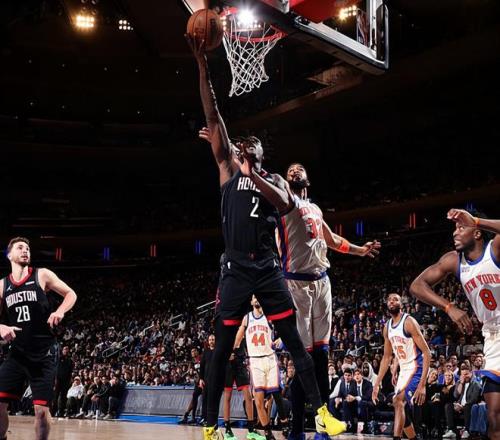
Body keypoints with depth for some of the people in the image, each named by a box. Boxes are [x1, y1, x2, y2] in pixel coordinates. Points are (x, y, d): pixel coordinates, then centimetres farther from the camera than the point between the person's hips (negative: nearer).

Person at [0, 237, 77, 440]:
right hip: (17, 353, 3)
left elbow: (70, 294, 5)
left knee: (41, 409, -5)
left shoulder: (42, 275, 0)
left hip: (43, 354, -3)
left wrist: (60, 311, -15)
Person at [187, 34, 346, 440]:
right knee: (222, 350, 1)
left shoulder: (274, 179, 13)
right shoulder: (227, 170, 11)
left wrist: (251, 172, -19)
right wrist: (203, 65, -3)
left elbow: (283, 202, -12)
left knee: (294, 342, 0)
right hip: (235, 269, 0)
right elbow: (213, 119, 3)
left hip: (268, 268, 0)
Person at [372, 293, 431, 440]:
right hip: (404, 371, 9)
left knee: (398, 401, -25)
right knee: (402, 409, 11)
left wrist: (422, 384, -28)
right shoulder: (387, 327, 7)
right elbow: (387, 357, 15)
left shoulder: (409, 322, -18)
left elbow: (426, 352, -20)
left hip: (417, 370, -9)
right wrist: (377, 384, 10)